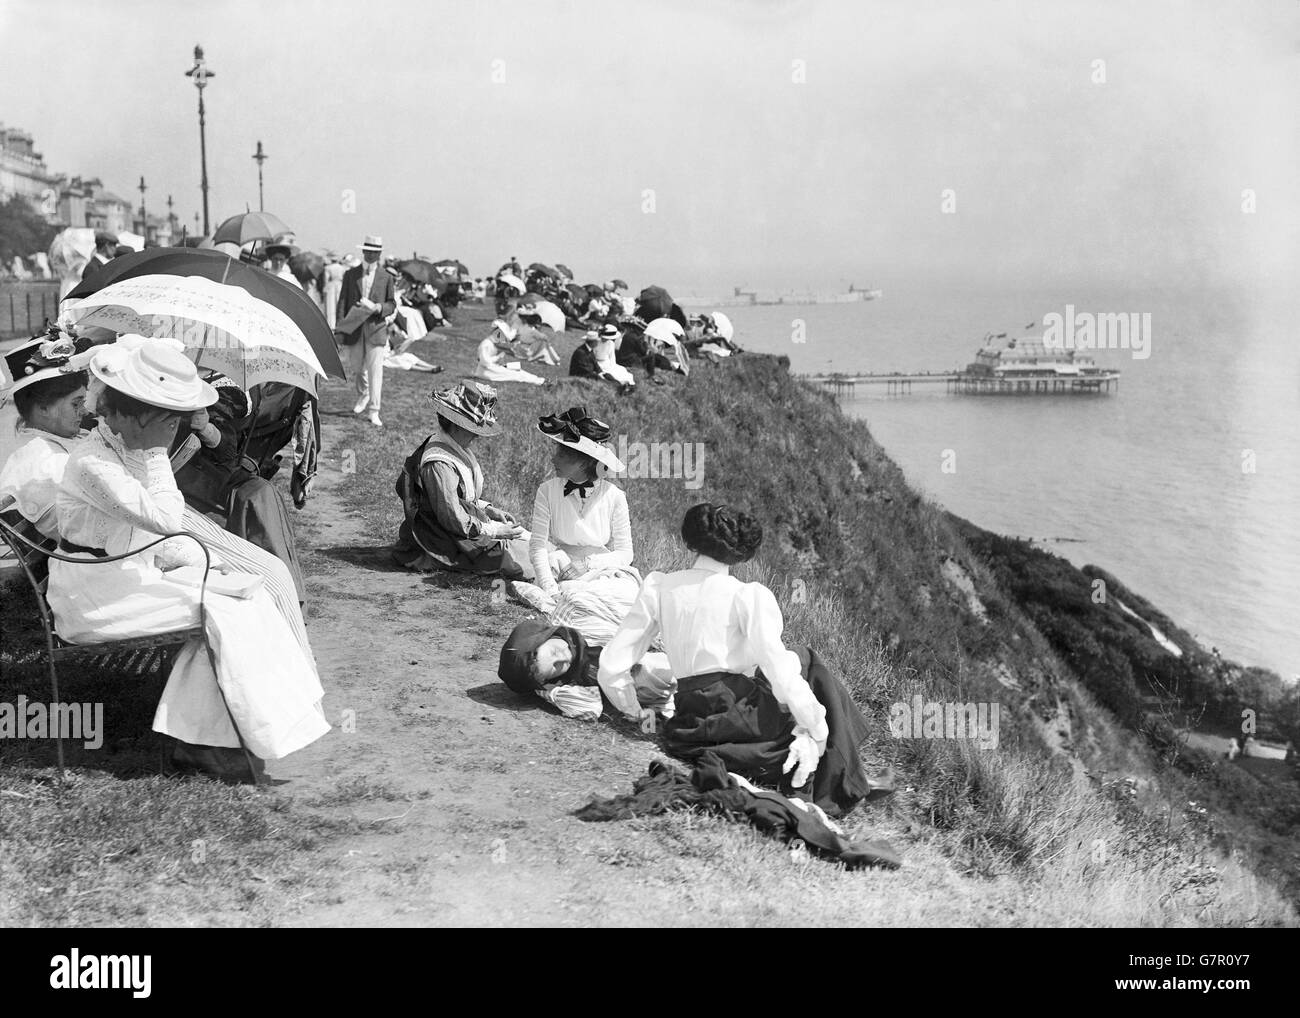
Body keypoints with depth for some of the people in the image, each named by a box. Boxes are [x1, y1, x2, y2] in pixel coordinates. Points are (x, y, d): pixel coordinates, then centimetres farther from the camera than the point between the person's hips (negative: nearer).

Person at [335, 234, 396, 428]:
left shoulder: (386, 278, 5)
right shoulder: (350, 274, 7)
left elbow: (392, 304, 9)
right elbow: (343, 301, 5)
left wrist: (379, 308, -13)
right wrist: (340, 325, -6)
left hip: (376, 328, -2)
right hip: (354, 329, 2)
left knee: (375, 371, -8)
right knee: (355, 368, 13)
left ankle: (374, 412, -6)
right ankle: (363, 396, 41)